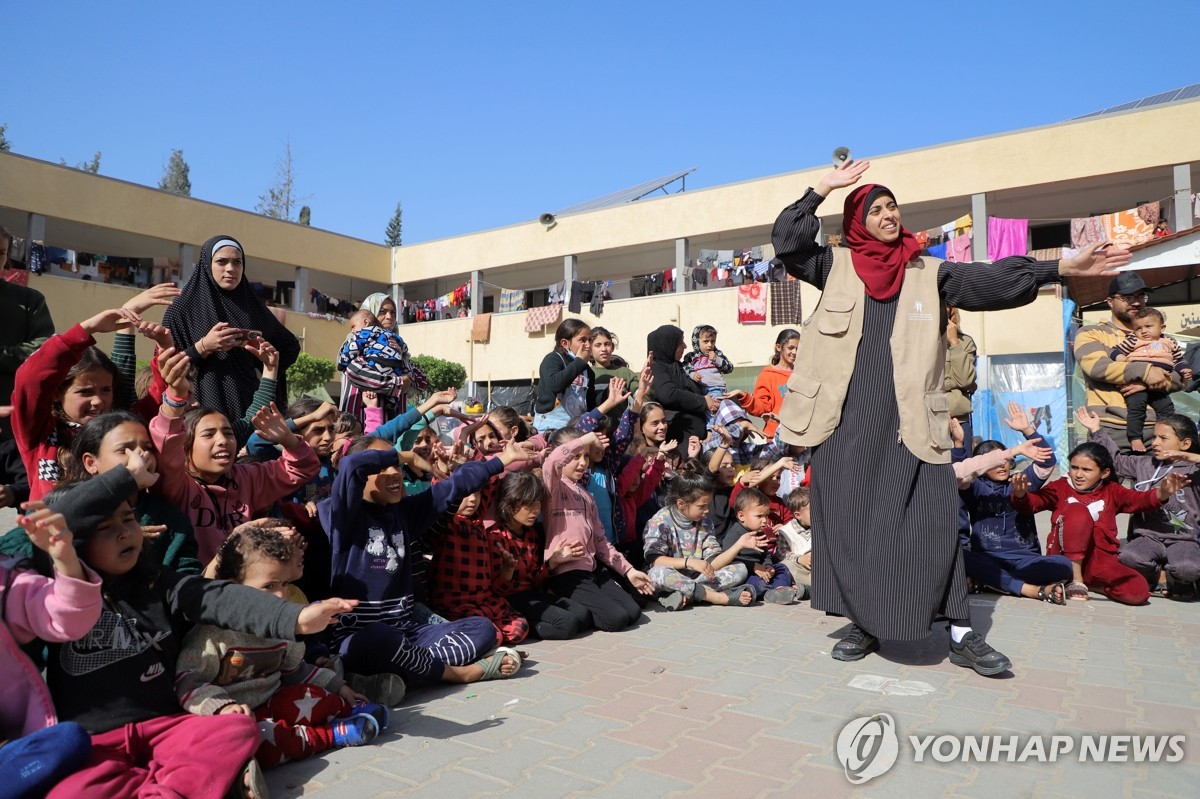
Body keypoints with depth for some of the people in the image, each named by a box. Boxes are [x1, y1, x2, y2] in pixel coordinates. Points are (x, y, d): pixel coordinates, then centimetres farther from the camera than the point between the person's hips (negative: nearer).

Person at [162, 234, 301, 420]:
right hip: (205, 408, -3)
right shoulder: (183, 308, 2)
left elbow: (291, 347, 16)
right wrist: (203, 347, -14)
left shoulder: (255, 308, 11)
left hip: (251, 406, 3)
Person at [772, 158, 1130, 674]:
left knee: (929, 520, 1)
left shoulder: (927, 273, 12)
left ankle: (961, 634, 12)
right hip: (846, 417, 0)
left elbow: (989, 280, 4)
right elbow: (786, 242, -2)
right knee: (847, 518, 3)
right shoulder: (836, 266, 9)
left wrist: (1061, 267, -5)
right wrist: (823, 189, -3)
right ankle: (862, 624, 18)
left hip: (908, 418, 1)